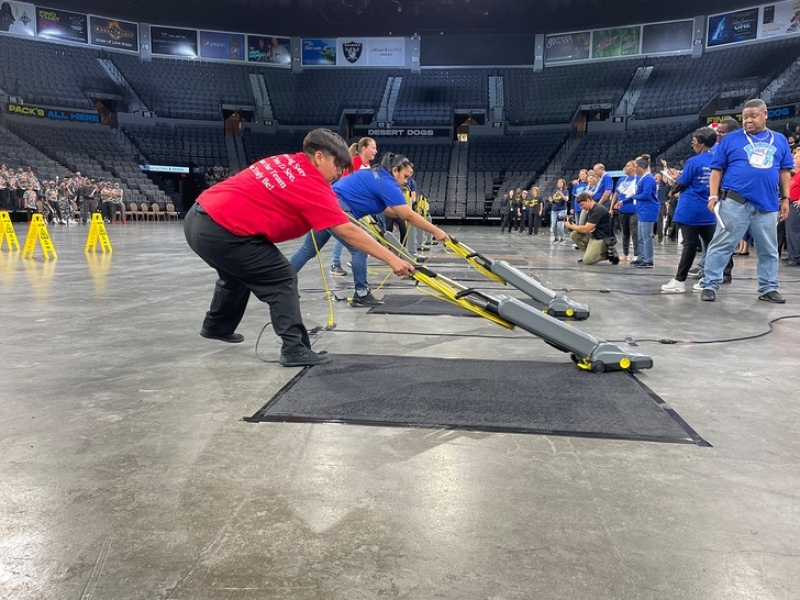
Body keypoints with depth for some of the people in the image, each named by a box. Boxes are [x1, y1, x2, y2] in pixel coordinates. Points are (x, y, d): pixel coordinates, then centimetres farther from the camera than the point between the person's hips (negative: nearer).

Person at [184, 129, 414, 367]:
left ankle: (216, 327, 51)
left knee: (239, 273, 32)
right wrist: (391, 259, -12)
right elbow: (347, 232, -14)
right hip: (222, 231, -9)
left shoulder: (284, 161, 11)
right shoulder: (312, 186, -11)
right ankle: (294, 349, -4)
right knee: (283, 279, -1)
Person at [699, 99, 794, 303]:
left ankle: (768, 288, 20)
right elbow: (717, 170, 2)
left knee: (769, 249, 10)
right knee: (722, 245, -3)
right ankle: (709, 285, 1)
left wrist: (785, 198, 10)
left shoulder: (779, 140, 14)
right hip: (735, 202, -3)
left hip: (768, 204, 4)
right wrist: (713, 196, -8)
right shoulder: (731, 139, 4)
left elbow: (784, 171, 16)